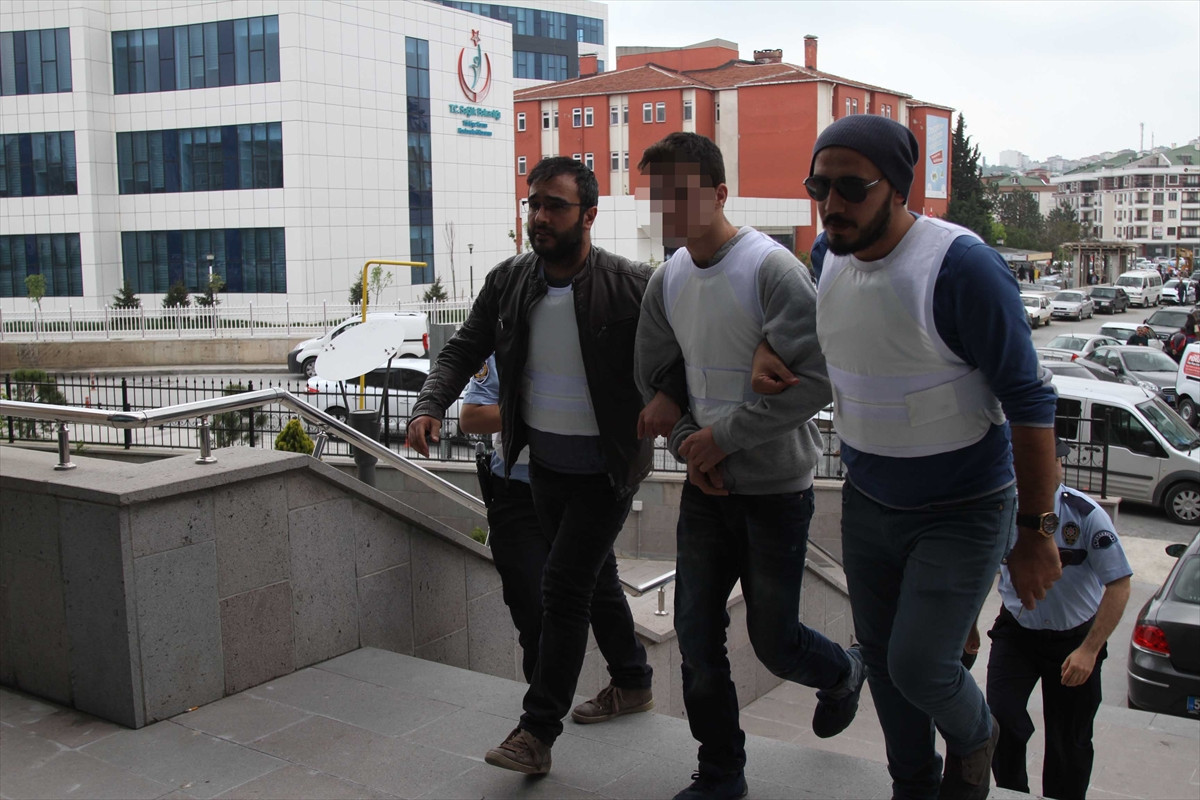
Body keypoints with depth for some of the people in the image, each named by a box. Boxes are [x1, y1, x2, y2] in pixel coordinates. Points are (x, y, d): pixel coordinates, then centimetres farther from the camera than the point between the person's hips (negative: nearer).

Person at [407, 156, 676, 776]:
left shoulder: (631, 285, -16)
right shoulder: (507, 282, -2)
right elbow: (464, 349, 3)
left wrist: (671, 397, -28)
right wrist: (430, 406, -14)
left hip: (605, 468, -6)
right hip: (543, 463, 6)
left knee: (563, 585, -8)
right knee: (594, 574, 20)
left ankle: (538, 731, 3)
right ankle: (633, 680, 42)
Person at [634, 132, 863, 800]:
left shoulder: (773, 269, -17)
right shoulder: (667, 280, 3)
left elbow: (814, 381, -23)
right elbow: (653, 376, 14)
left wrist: (724, 435, -18)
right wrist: (687, 445, -2)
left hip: (775, 486, -5)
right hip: (706, 485, 6)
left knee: (773, 640, 6)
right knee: (697, 635, 7)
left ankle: (844, 673, 41)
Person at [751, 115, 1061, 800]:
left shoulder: (963, 267, -24)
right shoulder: (828, 256, -4)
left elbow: (1030, 403, -20)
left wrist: (1037, 531, -16)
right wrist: (767, 350, -1)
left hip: (962, 511, -6)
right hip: (868, 504, 6)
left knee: (918, 668, -8)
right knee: (882, 659, 15)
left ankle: (974, 741, 28)